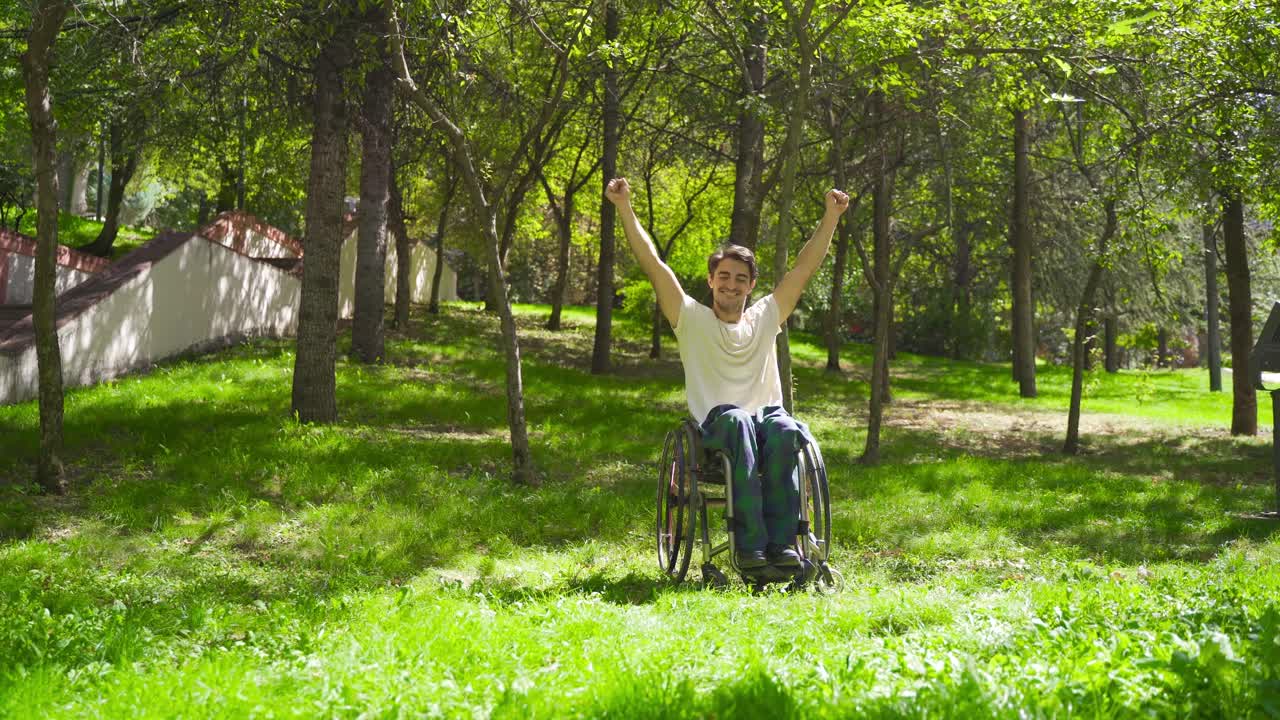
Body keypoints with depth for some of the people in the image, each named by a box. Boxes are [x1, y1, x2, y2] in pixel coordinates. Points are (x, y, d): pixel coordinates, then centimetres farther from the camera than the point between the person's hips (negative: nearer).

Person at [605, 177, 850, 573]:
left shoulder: (765, 317, 20)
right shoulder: (692, 319, 13)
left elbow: (805, 267, 20)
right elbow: (652, 263, 6)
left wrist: (831, 216, 16)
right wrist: (624, 208, 0)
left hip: (768, 416, 2)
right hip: (715, 426, -2)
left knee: (786, 431, -35)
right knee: (738, 420, -39)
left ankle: (781, 543, -40)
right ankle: (749, 543, -45)